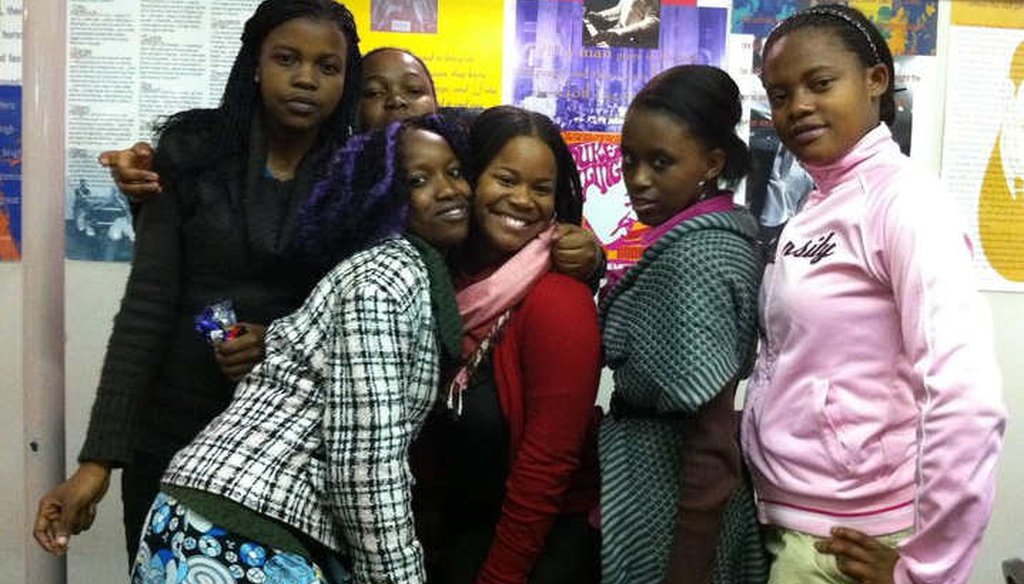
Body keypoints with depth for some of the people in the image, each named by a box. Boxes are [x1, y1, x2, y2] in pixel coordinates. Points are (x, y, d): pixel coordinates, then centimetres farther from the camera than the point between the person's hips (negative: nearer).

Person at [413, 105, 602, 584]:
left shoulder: (558, 302, -24)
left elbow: (546, 465, -21)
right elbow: (432, 426, 3)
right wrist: (428, 527, 3)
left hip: (550, 538, -5)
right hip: (461, 525, 5)